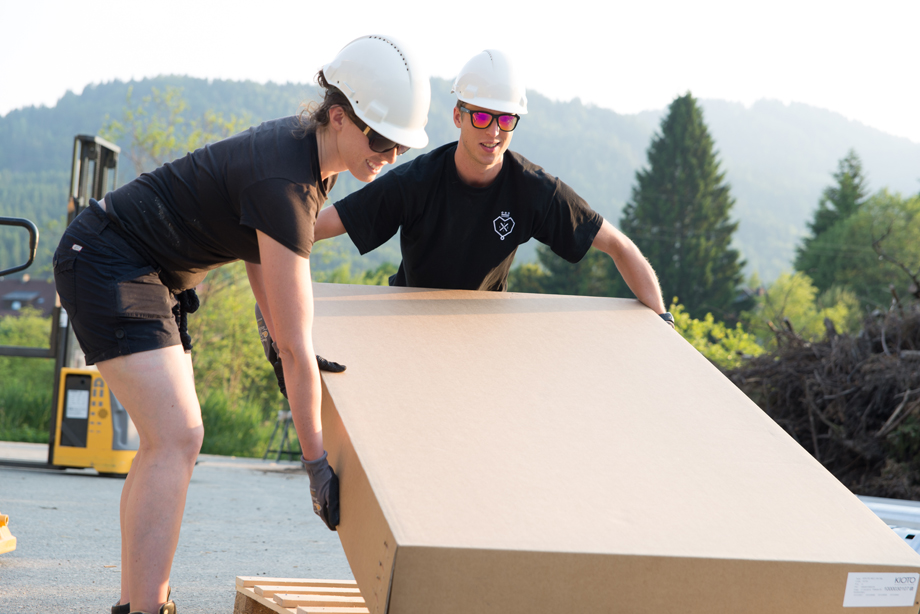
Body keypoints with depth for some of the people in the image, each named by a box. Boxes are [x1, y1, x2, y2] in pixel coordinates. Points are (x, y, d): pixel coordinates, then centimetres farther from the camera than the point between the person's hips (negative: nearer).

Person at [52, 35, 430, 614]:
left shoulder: (312, 151, 1)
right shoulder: (285, 183, -27)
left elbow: (258, 252, 13)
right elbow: (296, 343, -26)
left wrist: (292, 358, 5)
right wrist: (318, 462, -23)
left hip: (154, 274, 10)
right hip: (107, 263, -10)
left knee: (170, 439, 12)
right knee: (177, 439, -19)